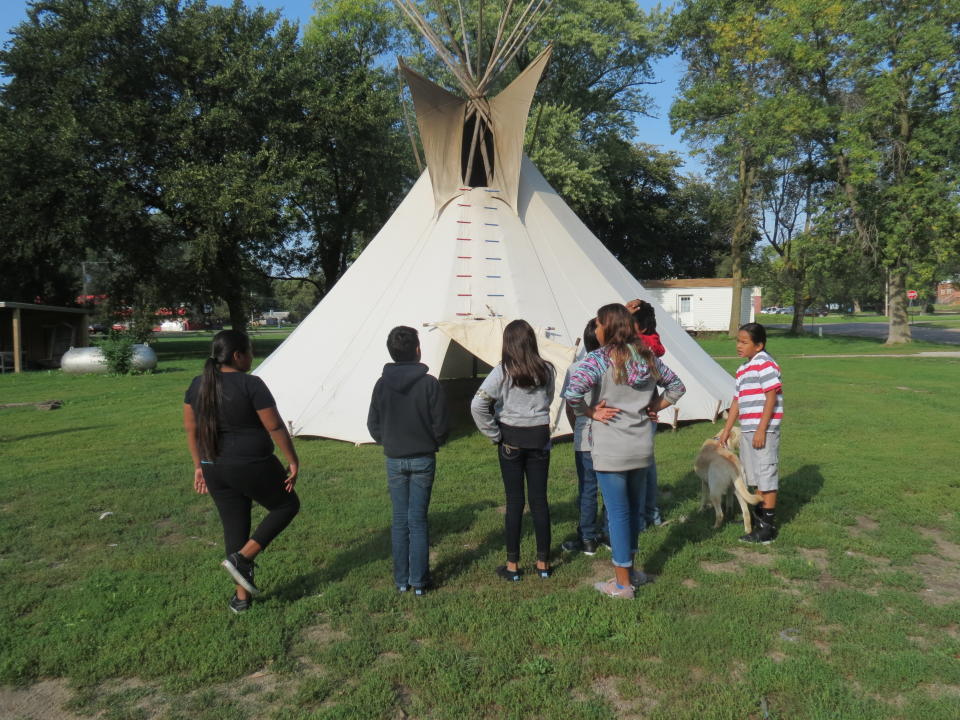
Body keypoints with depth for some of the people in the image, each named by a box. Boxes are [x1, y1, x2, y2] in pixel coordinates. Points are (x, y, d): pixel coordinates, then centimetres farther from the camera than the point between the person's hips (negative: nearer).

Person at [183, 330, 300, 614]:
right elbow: (275, 426, -15)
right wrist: (293, 461, -5)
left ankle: (242, 596, 23)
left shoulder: (198, 385, 3)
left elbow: (191, 428, 9)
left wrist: (199, 465, 18)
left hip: (215, 469, 6)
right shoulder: (251, 384, -17)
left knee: (234, 526, 16)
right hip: (253, 467, -6)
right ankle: (242, 558, 6)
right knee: (287, 505, 16)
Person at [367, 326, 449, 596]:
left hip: (394, 460, 2)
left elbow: (373, 426, 1)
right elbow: (440, 426, -9)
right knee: (418, 519, 5)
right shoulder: (430, 383, -12)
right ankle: (419, 582, 11)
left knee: (399, 520, 11)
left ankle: (402, 580, 18)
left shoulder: (382, 384, -4)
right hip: (423, 459, -2)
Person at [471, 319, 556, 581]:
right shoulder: (546, 370, -1)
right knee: (539, 499, 9)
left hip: (511, 439, -2)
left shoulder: (503, 371, -12)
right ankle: (543, 563, 18)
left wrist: (494, 434, -9)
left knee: (514, 501, 5)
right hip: (540, 437, 3)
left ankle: (512, 565, 14)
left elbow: (478, 404, -19)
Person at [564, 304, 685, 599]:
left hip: (610, 450, -6)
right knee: (635, 509, 18)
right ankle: (630, 570, 32)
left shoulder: (599, 358, -14)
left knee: (618, 513, 2)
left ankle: (622, 583, 12)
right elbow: (676, 386, 15)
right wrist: (653, 408, 11)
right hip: (642, 446, 6)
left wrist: (591, 413, -12)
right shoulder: (647, 356, 5)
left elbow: (573, 392, -27)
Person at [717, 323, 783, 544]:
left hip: (763, 431, -9)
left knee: (766, 476, -2)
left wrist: (761, 430, -19)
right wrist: (726, 431, 19)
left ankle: (767, 528, 5)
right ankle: (759, 515, 35)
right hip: (747, 430, 9)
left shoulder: (765, 364, -12)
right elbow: (737, 401, 19)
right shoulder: (742, 369, 16)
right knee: (755, 476, 19)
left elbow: (771, 397, -17)